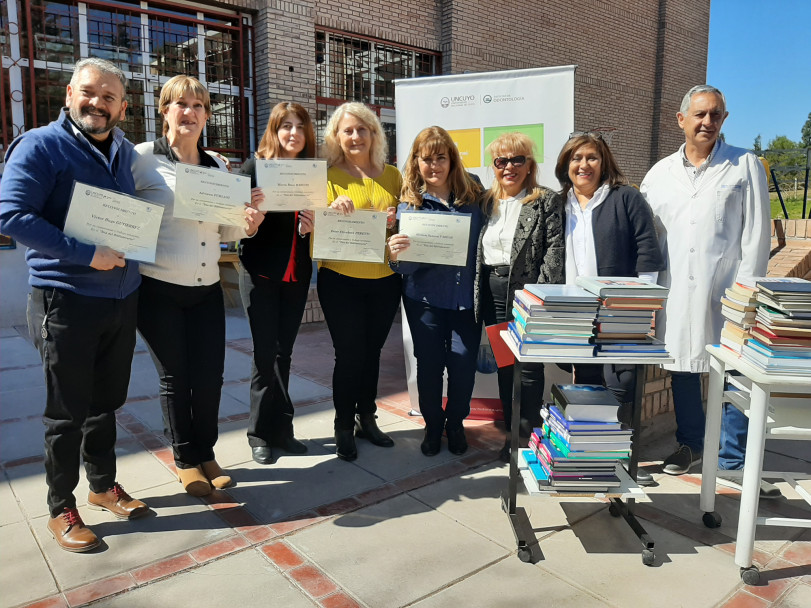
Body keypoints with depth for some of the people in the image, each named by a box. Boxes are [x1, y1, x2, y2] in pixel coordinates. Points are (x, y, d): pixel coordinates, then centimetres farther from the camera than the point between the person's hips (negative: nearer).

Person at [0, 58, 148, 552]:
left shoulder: (125, 152, 10)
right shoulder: (41, 146, -9)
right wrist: (86, 255, -23)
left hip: (123, 298, 6)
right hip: (66, 302, -6)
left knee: (106, 403, 17)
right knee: (67, 412, 6)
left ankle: (104, 484, 35)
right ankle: (61, 508, 23)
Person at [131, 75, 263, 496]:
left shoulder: (217, 167, 10)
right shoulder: (143, 158, -6)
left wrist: (247, 224, -4)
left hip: (207, 289, 4)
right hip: (159, 290, -4)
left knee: (210, 375, 8)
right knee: (175, 378, 8)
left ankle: (205, 453, 29)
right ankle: (185, 459, 27)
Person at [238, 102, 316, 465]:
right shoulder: (255, 167, -3)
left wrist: (310, 226, -10)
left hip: (296, 273, 4)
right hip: (260, 272, -3)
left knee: (283, 353, 10)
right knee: (265, 352, 0)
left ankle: (278, 431, 20)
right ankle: (262, 432, 14)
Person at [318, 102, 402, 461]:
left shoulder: (391, 175, 9)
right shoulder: (330, 177, 0)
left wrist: (399, 220, -8)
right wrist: (333, 211, -21)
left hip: (385, 280, 3)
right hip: (341, 280, -3)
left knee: (372, 351, 14)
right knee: (349, 354, 0)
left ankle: (366, 418, 30)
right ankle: (344, 427, 18)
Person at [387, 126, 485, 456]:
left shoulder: (473, 195, 2)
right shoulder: (409, 202, -1)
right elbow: (406, 265, -6)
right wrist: (394, 254, -29)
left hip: (466, 296, 0)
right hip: (425, 298, 0)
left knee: (464, 362, 0)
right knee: (429, 364, 6)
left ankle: (455, 424, 26)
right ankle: (433, 425, 30)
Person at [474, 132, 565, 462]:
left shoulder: (547, 201, -2)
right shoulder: (487, 202, 14)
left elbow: (555, 250, -10)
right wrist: (478, 293, 9)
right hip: (493, 292, 5)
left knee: (529, 368, 0)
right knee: (503, 365, 12)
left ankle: (529, 436, 16)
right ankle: (511, 433, 24)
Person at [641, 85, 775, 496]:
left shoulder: (745, 166, 3)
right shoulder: (659, 174, 10)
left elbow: (756, 234, -1)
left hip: (727, 293, -2)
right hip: (677, 293, 3)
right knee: (682, 371, 12)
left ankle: (732, 459, 17)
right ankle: (690, 443, 30)